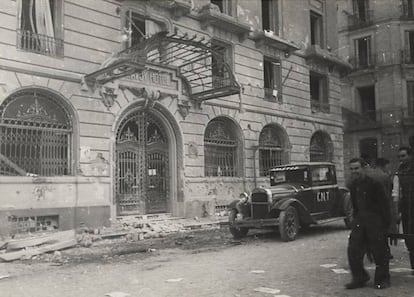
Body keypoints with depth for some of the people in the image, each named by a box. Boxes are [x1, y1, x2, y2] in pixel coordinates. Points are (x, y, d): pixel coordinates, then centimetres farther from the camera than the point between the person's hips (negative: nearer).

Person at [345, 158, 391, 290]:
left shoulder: (374, 183, -13)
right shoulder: (352, 185, 7)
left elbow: (384, 204, -11)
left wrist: (386, 223, -12)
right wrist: (356, 218, 14)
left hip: (375, 220, -6)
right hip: (359, 220, 6)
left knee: (379, 251, 2)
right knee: (353, 250, 2)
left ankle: (382, 280, 18)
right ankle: (359, 278, 15)